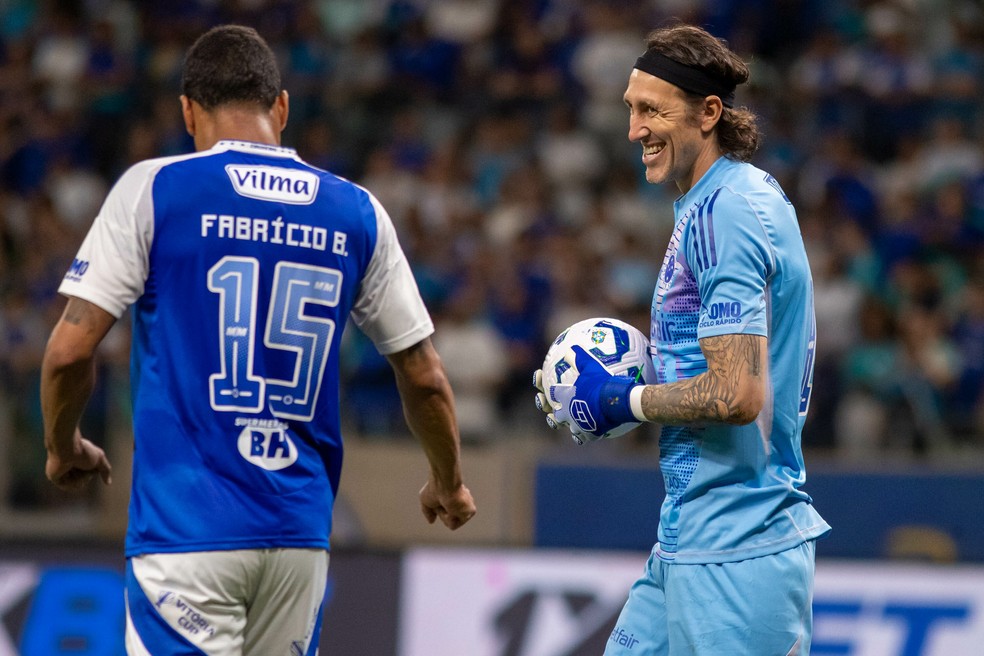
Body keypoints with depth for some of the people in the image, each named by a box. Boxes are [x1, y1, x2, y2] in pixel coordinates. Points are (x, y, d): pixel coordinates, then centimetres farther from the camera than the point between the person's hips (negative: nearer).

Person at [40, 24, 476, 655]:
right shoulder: (356, 212, 8)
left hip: (186, 526, -4)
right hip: (300, 531, 4)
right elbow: (425, 378, 13)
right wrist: (449, 483, 31)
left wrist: (64, 448, 15)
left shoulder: (154, 190, -2)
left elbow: (71, 351, -5)